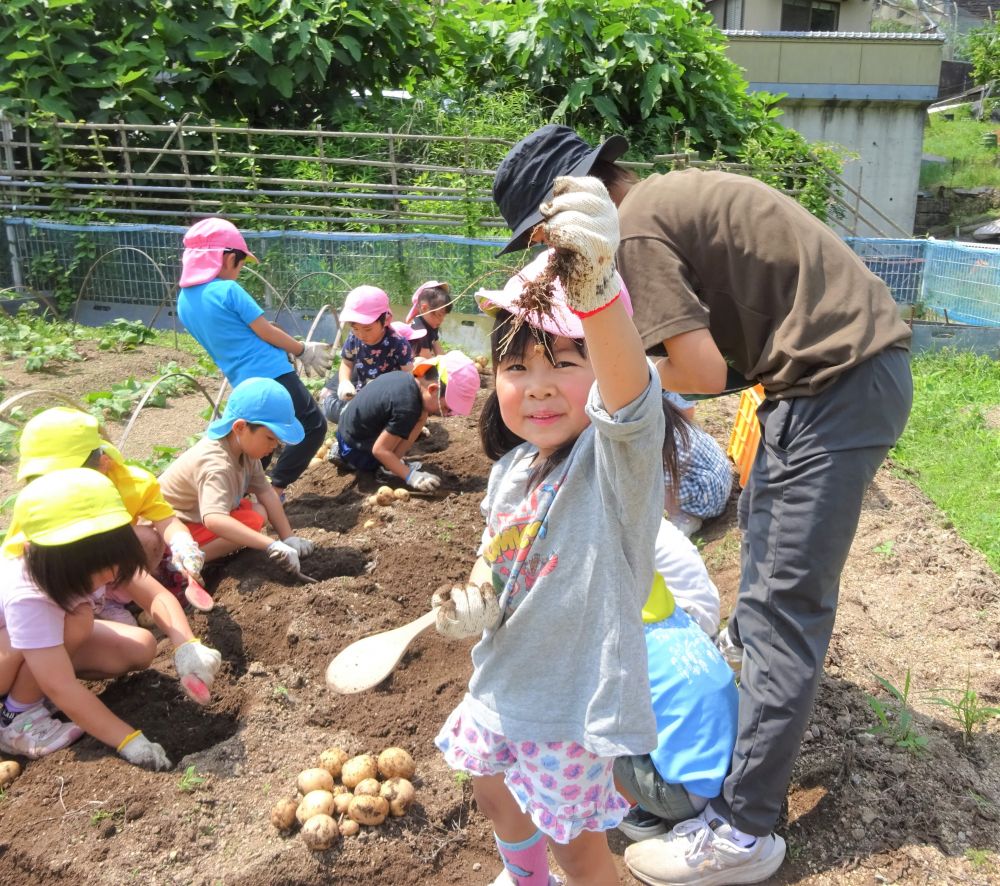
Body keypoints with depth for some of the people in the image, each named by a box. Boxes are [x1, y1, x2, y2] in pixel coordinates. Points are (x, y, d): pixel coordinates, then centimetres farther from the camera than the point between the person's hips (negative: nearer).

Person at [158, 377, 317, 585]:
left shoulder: (244, 447, -8)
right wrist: (273, 546, -52)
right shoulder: (215, 465, -35)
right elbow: (214, 520, -49)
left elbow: (265, 491, -1)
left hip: (196, 514, 10)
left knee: (259, 512, -1)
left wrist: (288, 537, -8)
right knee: (253, 521, -22)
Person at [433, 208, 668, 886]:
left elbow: (629, 384, -49)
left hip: (580, 701, -8)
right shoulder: (512, 466, -2)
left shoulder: (617, 453, -25)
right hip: (506, 684, 8)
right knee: (495, 793, 30)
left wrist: (594, 287, -68)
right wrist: (473, 602, -7)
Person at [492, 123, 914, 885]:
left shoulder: (636, 228, -15)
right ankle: (750, 643, 55)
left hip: (839, 380, -10)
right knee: (766, 518, 29)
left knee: (787, 601, -7)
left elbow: (704, 372, -19)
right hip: (862, 357, 10)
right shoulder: (670, 193, 13)